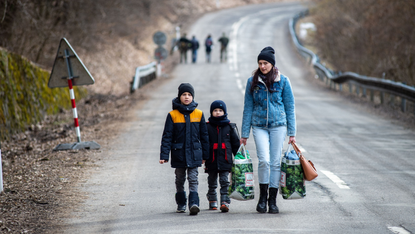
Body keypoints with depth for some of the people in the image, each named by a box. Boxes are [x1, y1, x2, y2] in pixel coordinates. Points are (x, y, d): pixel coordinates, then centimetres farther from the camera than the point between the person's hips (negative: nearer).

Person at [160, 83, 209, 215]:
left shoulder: (199, 114, 2)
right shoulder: (173, 115, -2)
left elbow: (204, 135, 9)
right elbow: (167, 136, -2)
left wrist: (205, 155, 10)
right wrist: (164, 155, -9)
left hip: (194, 154, 0)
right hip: (179, 153, 1)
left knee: (193, 179, -8)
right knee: (180, 180, 11)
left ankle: (194, 203, -16)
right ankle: (181, 204, 23)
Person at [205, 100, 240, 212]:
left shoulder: (229, 126, 6)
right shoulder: (207, 126, 3)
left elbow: (235, 143, 12)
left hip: (225, 160, -1)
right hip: (211, 160, 1)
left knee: (225, 182, -6)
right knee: (212, 182, 11)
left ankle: (225, 202, -10)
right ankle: (212, 201, 25)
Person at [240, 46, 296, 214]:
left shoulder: (282, 81, 2)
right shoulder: (253, 82, 4)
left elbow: (290, 107, 5)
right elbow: (248, 108, 8)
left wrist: (292, 133, 1)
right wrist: (244, 134, 6)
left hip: (278, 125, 0)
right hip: (259, 126, 0)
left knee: (275, 162, 0)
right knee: (264, 160, -15)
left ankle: (272, 200, 9)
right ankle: (262, 197, 0)